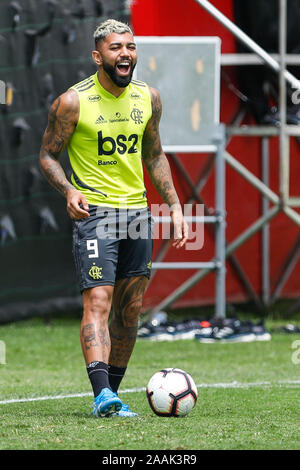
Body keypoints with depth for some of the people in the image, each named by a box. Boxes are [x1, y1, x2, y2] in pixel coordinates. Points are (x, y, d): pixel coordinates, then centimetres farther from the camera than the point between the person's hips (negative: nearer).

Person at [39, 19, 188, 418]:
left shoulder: (148, 98, 7)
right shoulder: (73, 102, -9)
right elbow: (48, 154, -1)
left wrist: (174, 206, 13)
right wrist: (69, 190, -19)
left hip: (137, 211, 6)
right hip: (94, 213, -5)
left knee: (129, 310, 8)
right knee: (97, 301, -18)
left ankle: (112, 393, 18)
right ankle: (101, 393, -28)